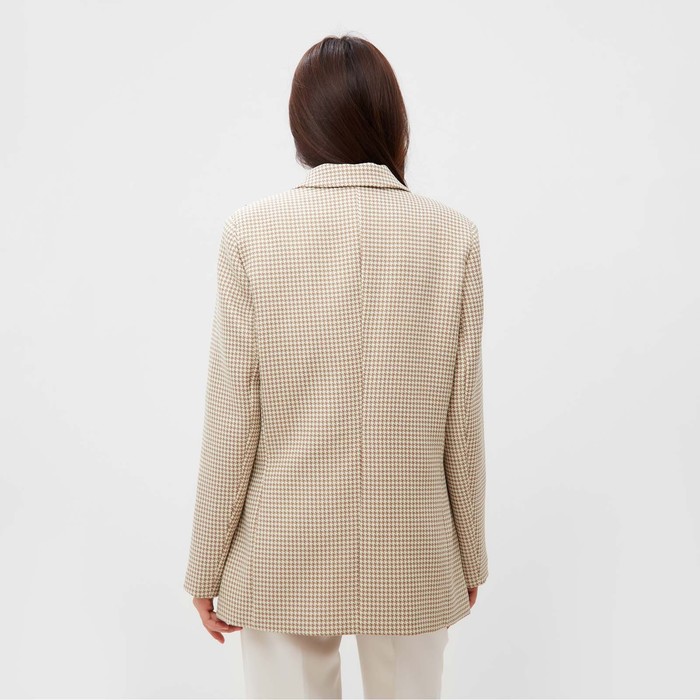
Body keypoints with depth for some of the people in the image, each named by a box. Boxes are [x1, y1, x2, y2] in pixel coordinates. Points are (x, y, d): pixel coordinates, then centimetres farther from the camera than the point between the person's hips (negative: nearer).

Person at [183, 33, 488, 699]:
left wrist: (207, 567, 3)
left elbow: (231, 423, -9)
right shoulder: (453, 236, -7)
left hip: (285, 556, -1)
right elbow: (462, 423, -3)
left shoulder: (252, 232, -11)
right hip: (412, 560, 1)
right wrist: (469, 556, 10)